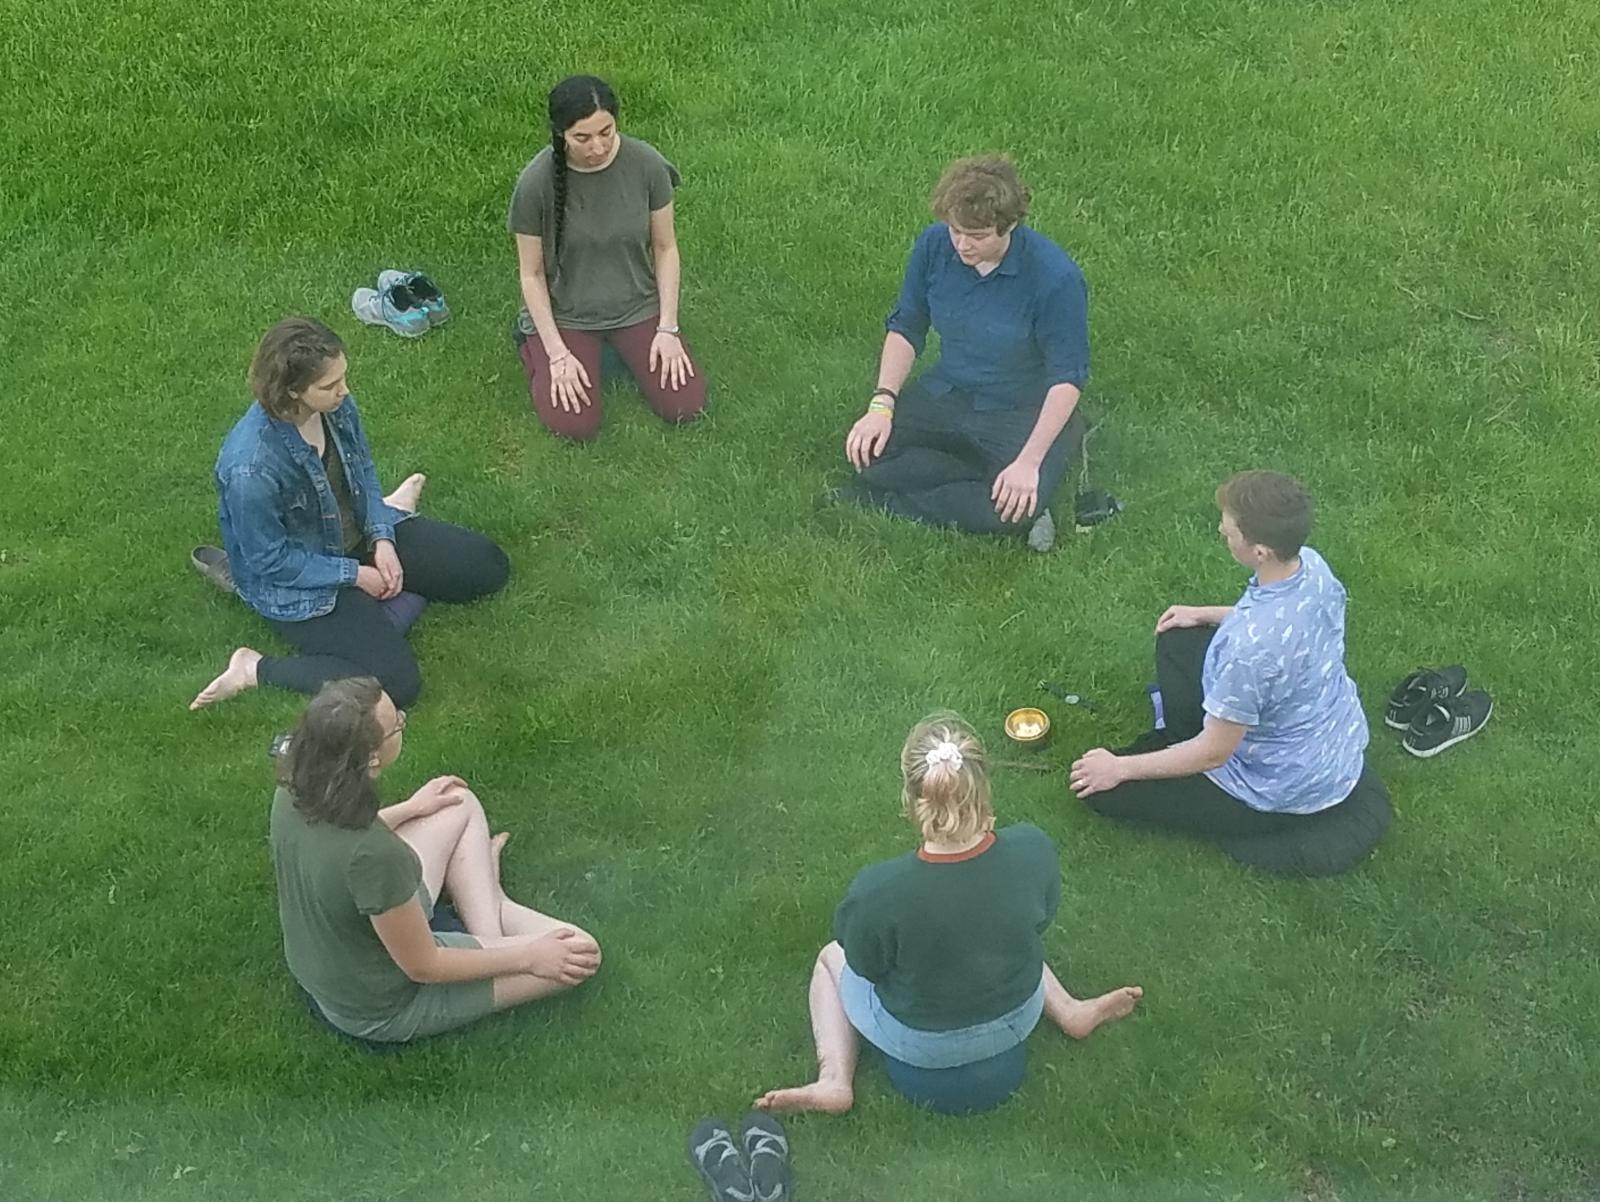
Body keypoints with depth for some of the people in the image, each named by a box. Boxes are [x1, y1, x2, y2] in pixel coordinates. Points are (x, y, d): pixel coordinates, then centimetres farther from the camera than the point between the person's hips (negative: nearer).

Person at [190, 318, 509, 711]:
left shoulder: (336, 406, -16)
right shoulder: (251, 468, -35)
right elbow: (270, 561, -24)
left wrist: (382, 537, -10)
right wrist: (354, 574, -17)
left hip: (357, 536, 7)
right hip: (299, 582, -7)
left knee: (490, 567, 8)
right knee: (396, 685, -22)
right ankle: (256, 668, -7)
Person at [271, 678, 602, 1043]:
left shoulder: (295, 789, -17)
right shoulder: (374, 856, -39)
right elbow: (422, 966, -24)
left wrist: (409, 810, 21)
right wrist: (527, 957, -11)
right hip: (380, 1011, -7)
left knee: (461, 806, 14)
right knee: (578, 954, -1)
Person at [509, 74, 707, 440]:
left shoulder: (647, 164, -17)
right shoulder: (537, 182, -22)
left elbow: (665, 248, -4)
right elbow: (532, 274, -11)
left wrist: (668, 328, -9)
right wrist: (558, 354, -15)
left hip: (637, 305, 2)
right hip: (566, 313, -2)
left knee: (685, 406, -10)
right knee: (575, 425, -17)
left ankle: (624, 347, 19)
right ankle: (532, 344, 14)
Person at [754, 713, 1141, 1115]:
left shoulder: (878, 892, -36)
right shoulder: (1033, 849, -27)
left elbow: (864, 964, -16)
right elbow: (1040, 922, -6)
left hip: (922, 1044, -3)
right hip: (1017, 1022, 3)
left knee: (831, 957, 25)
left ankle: (833, 1082, 15)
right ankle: (1069, 1012, 34)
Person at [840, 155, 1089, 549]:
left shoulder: (1056, 277, -24)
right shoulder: (934, 244, -10)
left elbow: (1067, 377, -18)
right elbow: (905, 327, 3)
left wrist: (1029, 462, -26)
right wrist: (881, 404, -11)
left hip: (1024, 410, -5)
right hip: (945, 395, 5)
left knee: (1010, 509, -32)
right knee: (868, 454, -20)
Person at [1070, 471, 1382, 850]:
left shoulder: (1252, 647, -40)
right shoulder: (1313, 565, -16)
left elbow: (1214, 753, -26)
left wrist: (1120, 768, -13)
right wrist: (1206, 614, 15)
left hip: (1289, 796, -8)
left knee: (1098, 785, -4)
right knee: (1177, 640, 18)